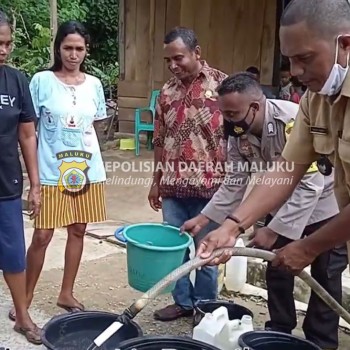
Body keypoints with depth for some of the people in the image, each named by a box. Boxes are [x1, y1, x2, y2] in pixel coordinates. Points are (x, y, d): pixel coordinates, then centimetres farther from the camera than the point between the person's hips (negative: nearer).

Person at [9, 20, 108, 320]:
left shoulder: (94, 84, 5)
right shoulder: (42, 81, -5)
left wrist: (86, 158, 5)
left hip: (87, 170, 4)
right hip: (51, 172, -4)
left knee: (78, 231, 11)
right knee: (42, 236, 0)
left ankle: (66, 294, 28)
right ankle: (26, 297, 19)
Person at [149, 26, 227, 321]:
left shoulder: (222, 84, -5)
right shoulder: (167, 91, 9)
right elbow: (161, 141, 14)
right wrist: (156, 181, 15)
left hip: (209, 187, -5)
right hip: (172, 187, 5)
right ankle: (183, 302, 31)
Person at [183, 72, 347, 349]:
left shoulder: (294, 123, -36)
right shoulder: (239, 133, -15)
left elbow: (310, 186, -36)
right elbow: (235, 183, -7)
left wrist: (273, 230, -35)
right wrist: (203, 218, -15)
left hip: (323, 203, -6)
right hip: (281, 204, 6)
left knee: (326, 277, 6)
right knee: (277, 269, 12)